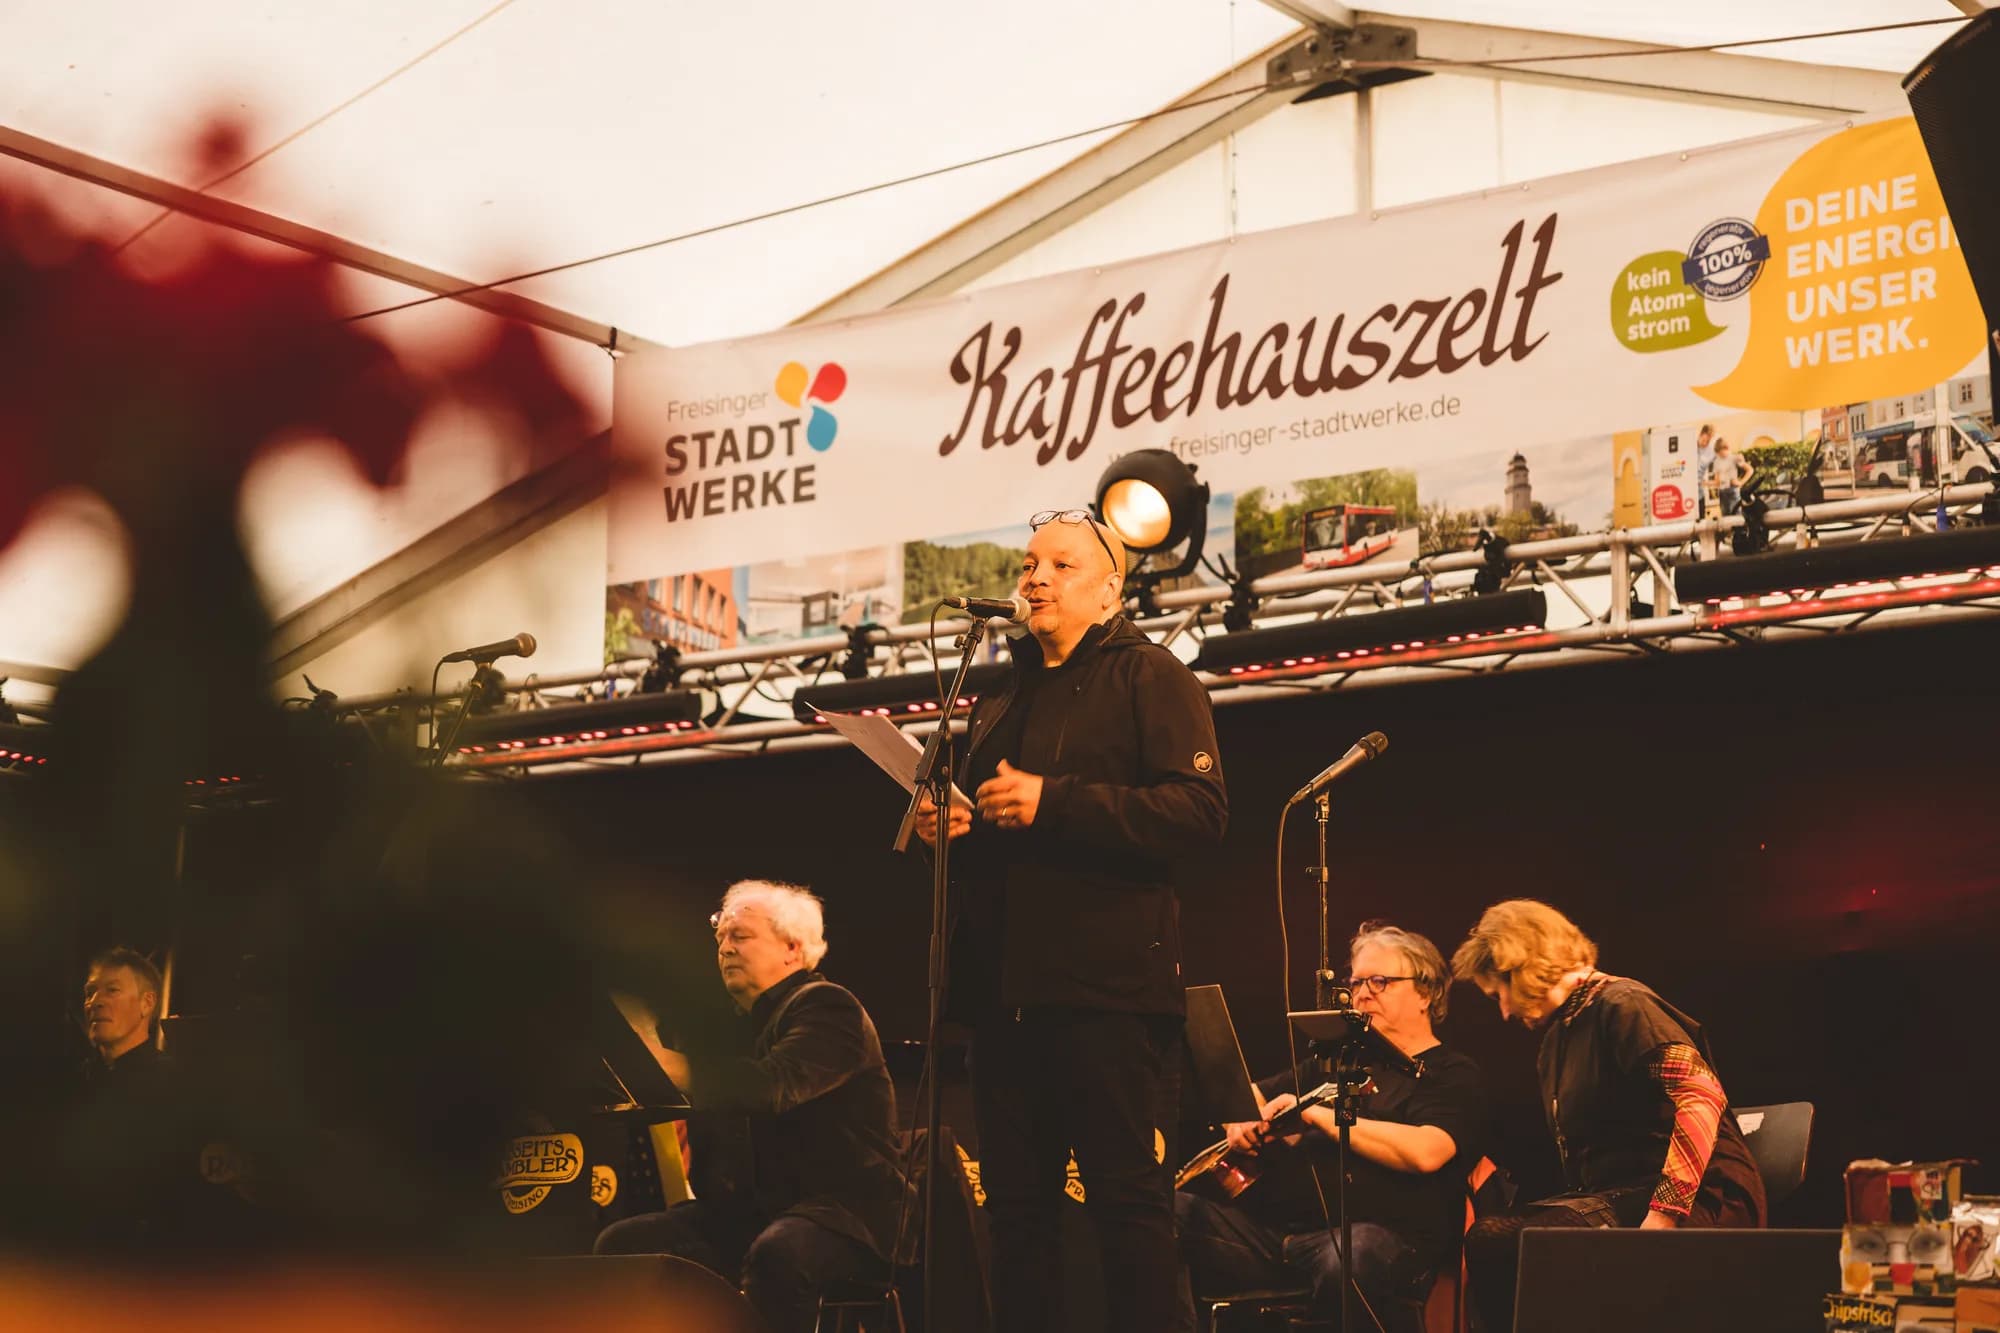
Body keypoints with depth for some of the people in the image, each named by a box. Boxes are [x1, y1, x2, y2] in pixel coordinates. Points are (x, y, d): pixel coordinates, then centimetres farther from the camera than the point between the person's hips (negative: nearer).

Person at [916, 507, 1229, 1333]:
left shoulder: (1149, 677, 1)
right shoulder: (1002, 704, 23)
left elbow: (1200, 811, -13)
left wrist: (1053, 802, -18)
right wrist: (946, 827, 9)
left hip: (1108, 986, -7)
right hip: (1005, 987, 7)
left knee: (1129, 1202, -6)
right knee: (1016, 1207, 9)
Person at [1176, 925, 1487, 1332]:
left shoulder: (1452, 1076, 8)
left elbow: (1425, 1152, -12)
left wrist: (1319, 1115, -7)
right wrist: (1242, 1122, 7)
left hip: (1378, 1233, -6)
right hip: (1272, 1225, 6)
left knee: (1351, 1259, -43)